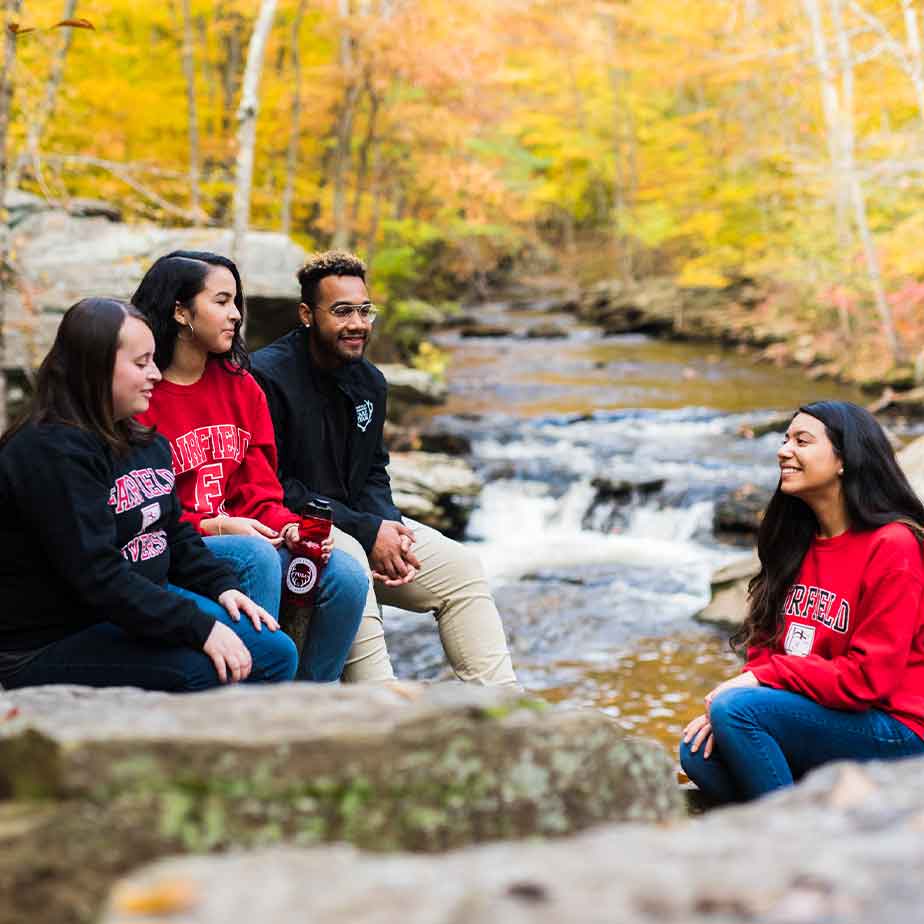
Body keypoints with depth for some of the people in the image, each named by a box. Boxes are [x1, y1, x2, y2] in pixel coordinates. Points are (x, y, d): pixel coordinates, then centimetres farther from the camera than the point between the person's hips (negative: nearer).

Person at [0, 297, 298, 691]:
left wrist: (223, 585, 0)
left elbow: (175, 531, 18)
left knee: (276, 653, 1)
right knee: (208, 669, -29)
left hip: (141, 603, 10)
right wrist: (199, 627, -28)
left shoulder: (142, 441, 10)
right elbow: (97, 574, -27)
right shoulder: (51, 454, -21)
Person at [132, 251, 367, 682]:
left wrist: (289, 526, -11)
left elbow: (259, 489, 10)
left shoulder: (241, 386, 11)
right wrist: (215, 526, -17)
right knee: (256, 556, -35)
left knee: (347, 578, -15)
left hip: (243, 535, 6)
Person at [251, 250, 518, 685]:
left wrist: (389, 528, -6)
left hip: (361, 526, 8)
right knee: (347, 558, -37)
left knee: (460, 566, -3)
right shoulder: (268, 376, -16)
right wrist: (366, 533, -21)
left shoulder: (369, 381, 10)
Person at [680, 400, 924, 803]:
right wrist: (728, 704, -7)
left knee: (735, 708, -25)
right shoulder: (799, 542, 10)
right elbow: (766, 646, 12)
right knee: (699, 753, -12)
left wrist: (762, 678, -15)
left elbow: (868, 678, -18)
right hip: (811, 715, 8)